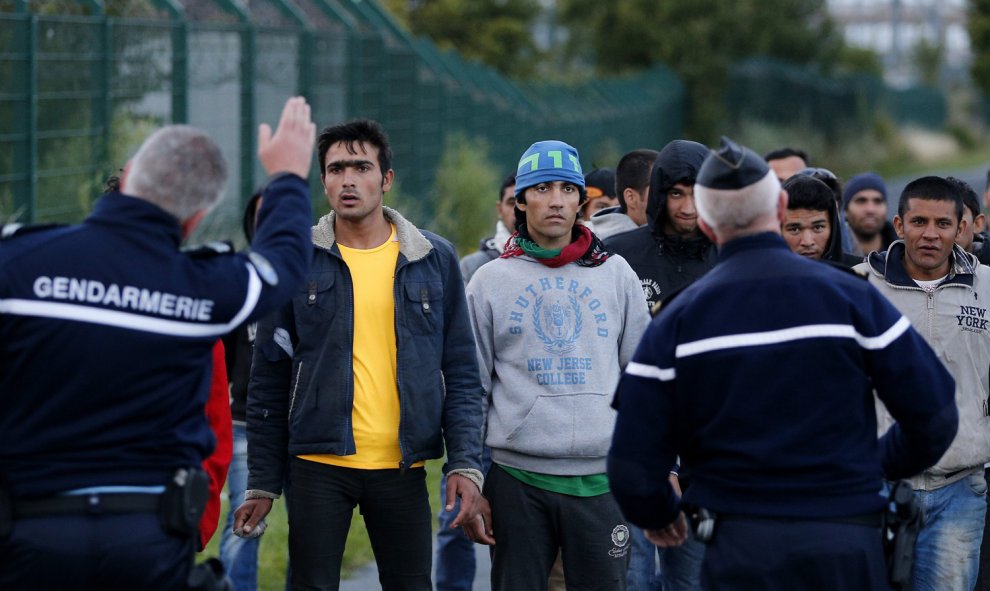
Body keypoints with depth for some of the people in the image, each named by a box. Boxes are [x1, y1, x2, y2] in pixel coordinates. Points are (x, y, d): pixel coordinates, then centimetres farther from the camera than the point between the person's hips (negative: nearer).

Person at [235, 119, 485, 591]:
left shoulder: (433, 259, 5)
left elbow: (461, 373, 6)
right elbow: (268, 381, 5)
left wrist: (465, 463, -6)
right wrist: (262, 484, 2)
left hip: (402, 468, 1)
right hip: (318, 467, -1)